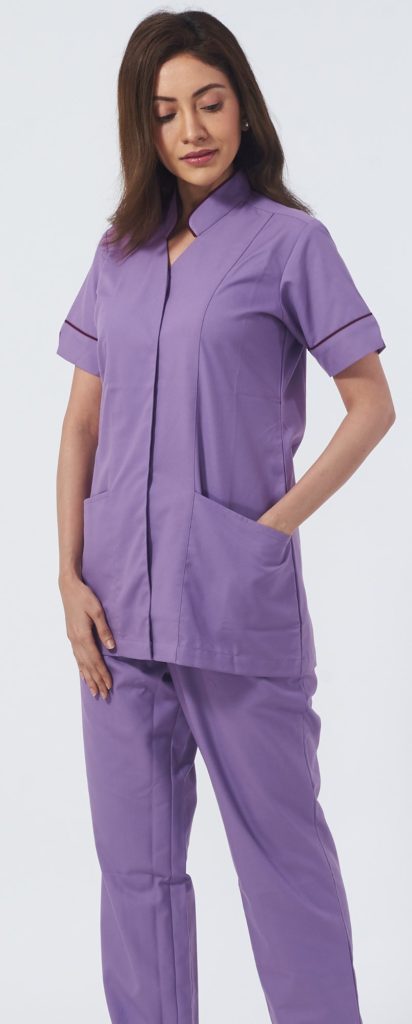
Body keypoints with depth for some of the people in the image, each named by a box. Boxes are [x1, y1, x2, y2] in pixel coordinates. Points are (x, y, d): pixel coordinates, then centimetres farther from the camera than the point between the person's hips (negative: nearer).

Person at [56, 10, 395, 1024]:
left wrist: (279, 522, -10)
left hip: (236, 598, -5)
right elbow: (82, 421, 10)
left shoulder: (289, 239, -2)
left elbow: (371, 404, -2)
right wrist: (70, 577, 1)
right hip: (118, 604, 5)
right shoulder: (120, 254, 11)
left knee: (282, 851, 4)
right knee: (134, 862, 11)